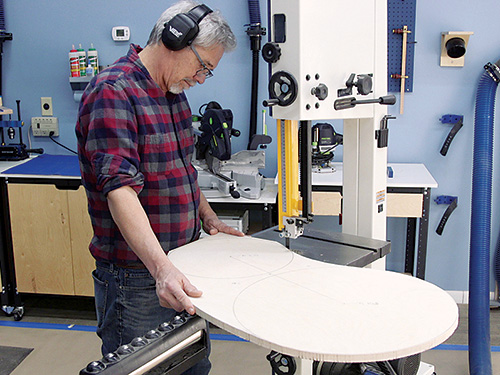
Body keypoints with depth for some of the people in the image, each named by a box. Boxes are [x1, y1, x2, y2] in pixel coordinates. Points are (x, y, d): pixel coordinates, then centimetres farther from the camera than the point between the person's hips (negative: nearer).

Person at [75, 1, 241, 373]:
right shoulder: (113, 92, -19)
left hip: (180, 266, 9)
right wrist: (162, 268, -39)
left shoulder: (174, 93, 11)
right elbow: (121, 190, -30)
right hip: (136, 279, -9)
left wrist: (208, 217, 16)